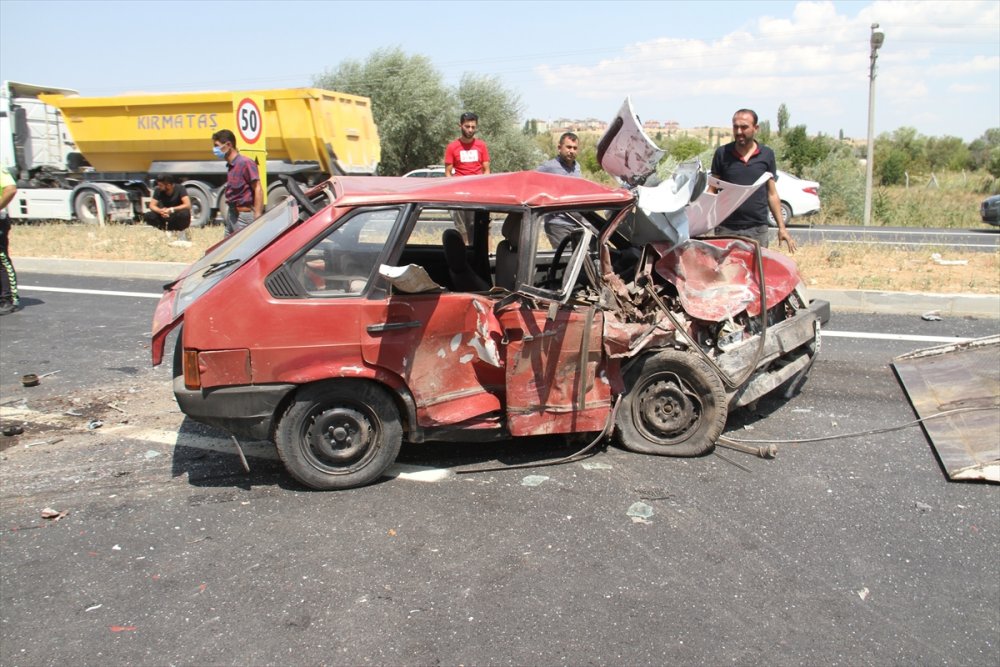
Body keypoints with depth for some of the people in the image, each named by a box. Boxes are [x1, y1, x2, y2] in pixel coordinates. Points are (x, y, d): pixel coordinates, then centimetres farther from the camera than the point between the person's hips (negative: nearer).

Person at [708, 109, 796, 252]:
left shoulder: (767, 155, 7)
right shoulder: (722, 153, 4)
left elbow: (772, 194, 10)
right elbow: (712, 191, 7)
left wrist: (782, 227, 6)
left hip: (757, 229, 1)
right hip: (726, 228, -1)